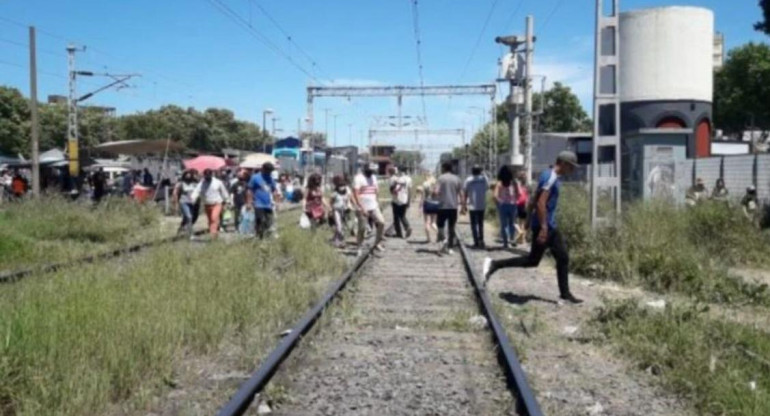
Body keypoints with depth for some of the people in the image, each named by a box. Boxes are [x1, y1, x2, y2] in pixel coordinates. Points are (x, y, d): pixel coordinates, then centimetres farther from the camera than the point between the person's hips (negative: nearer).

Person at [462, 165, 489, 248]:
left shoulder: (468, 180, -3)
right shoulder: (484, 178, 3)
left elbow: (466, 194, -3)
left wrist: (464, 205, 2)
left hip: (472, 205, -2)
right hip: (482, 205, 2)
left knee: (474, 224, 3)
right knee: (480, 223, 15)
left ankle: (476, 242, -3)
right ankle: (481, 241, 11)